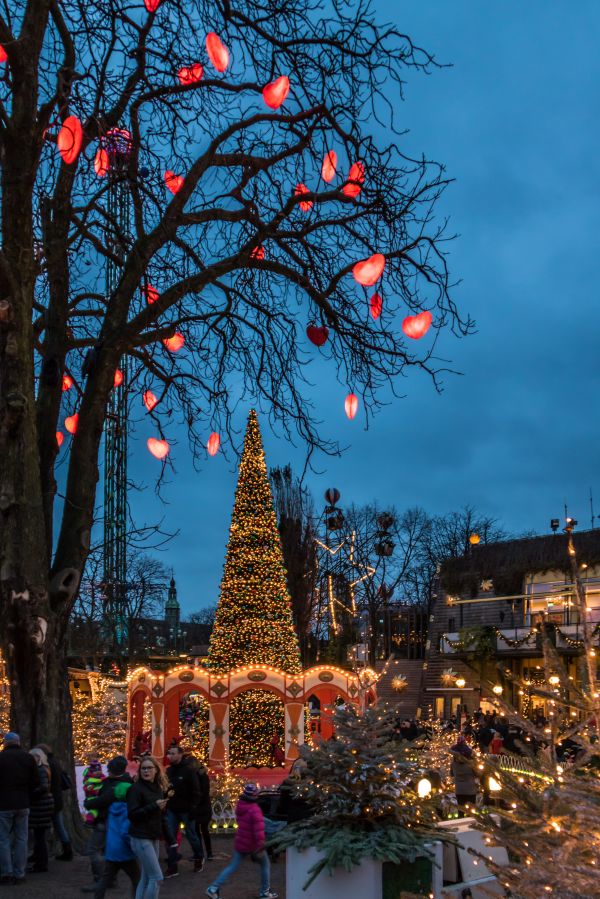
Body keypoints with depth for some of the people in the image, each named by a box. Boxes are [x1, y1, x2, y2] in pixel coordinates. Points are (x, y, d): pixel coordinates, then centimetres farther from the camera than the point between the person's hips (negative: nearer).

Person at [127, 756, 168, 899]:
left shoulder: (158, 787, 9)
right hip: (141, 838, -7)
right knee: (156, 877, -7)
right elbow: (132, 814, -19)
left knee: (146, 878, 11)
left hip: (153, 837, 8)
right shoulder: (136, 789, -13)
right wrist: (154, 806, -22)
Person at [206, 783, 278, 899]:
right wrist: (260, 845, -30)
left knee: (232, 867, 12)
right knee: (265, 865, 15)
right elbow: (259, 828, -29)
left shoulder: (240, 806, 1)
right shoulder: (254, 810, -22)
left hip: (240, 843, 6)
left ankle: (214, 888, 3)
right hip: (253, 845, -6)